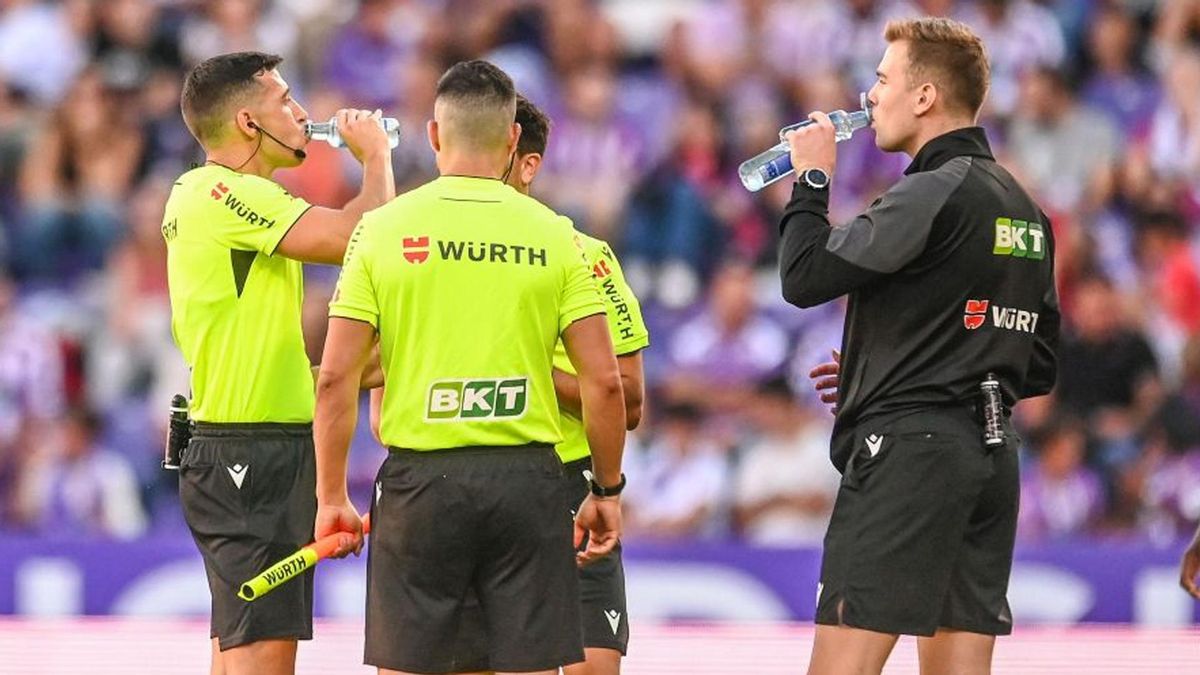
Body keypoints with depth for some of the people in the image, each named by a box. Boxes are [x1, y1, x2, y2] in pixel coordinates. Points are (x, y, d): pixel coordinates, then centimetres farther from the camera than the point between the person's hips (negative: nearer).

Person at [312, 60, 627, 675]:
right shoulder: (553, 235, 1)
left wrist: (331, 496, 5)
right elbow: (603, 381, 0)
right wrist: (607, 492, 12)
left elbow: (336, 377, -2)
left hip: (421, 479, 0)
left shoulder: (383, 229, 0)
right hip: (528, 481, 0)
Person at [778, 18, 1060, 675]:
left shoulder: (933, 194, -11)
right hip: (993, 451, 9)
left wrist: (812, 179, 0)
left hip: (909, 449, -9)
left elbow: (804, 277, -16)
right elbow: (1040, 366, 21)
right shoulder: (1025, 209, 17)